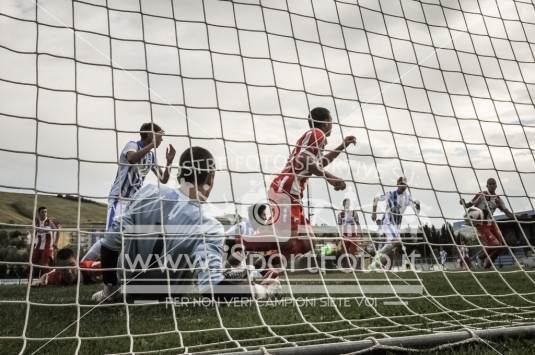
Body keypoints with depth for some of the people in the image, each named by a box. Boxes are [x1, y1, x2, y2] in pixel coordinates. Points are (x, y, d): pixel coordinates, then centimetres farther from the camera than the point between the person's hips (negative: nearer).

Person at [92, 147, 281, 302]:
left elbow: (110, 243, -13)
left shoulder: (148, 193, -19)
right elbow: (211, 287, -37)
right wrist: (263, 290, -25)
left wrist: (109, 288, 2)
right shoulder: (209, 227, -28)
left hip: (131, 288, 3)